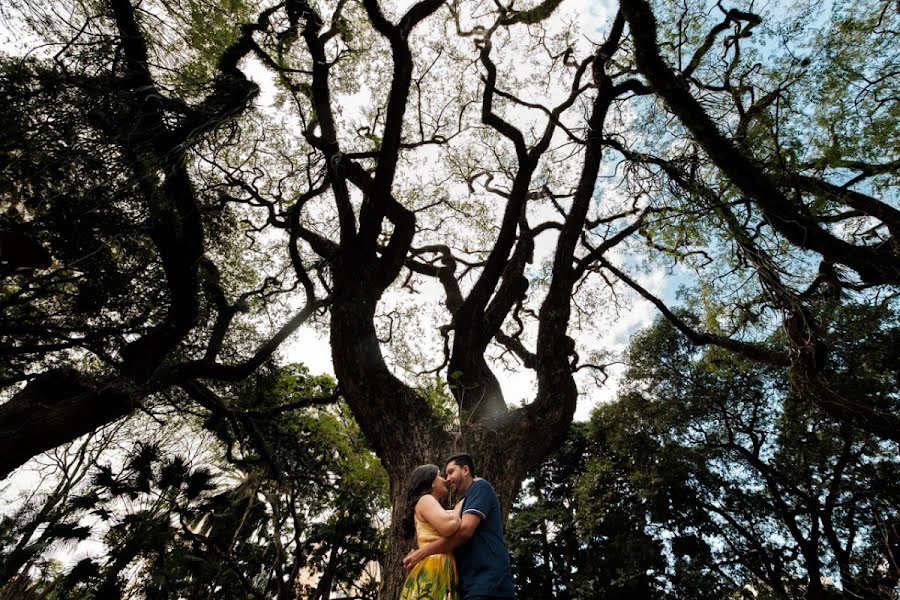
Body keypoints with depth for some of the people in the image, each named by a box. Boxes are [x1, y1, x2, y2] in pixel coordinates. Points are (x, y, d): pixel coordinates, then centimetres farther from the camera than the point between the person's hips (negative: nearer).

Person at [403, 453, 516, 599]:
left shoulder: (480, 487, -5)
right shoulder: (463, 503, 25)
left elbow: (464, 530, -19)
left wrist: (422, 552, -14)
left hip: (488, 583, -9)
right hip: (472, 583, 9)